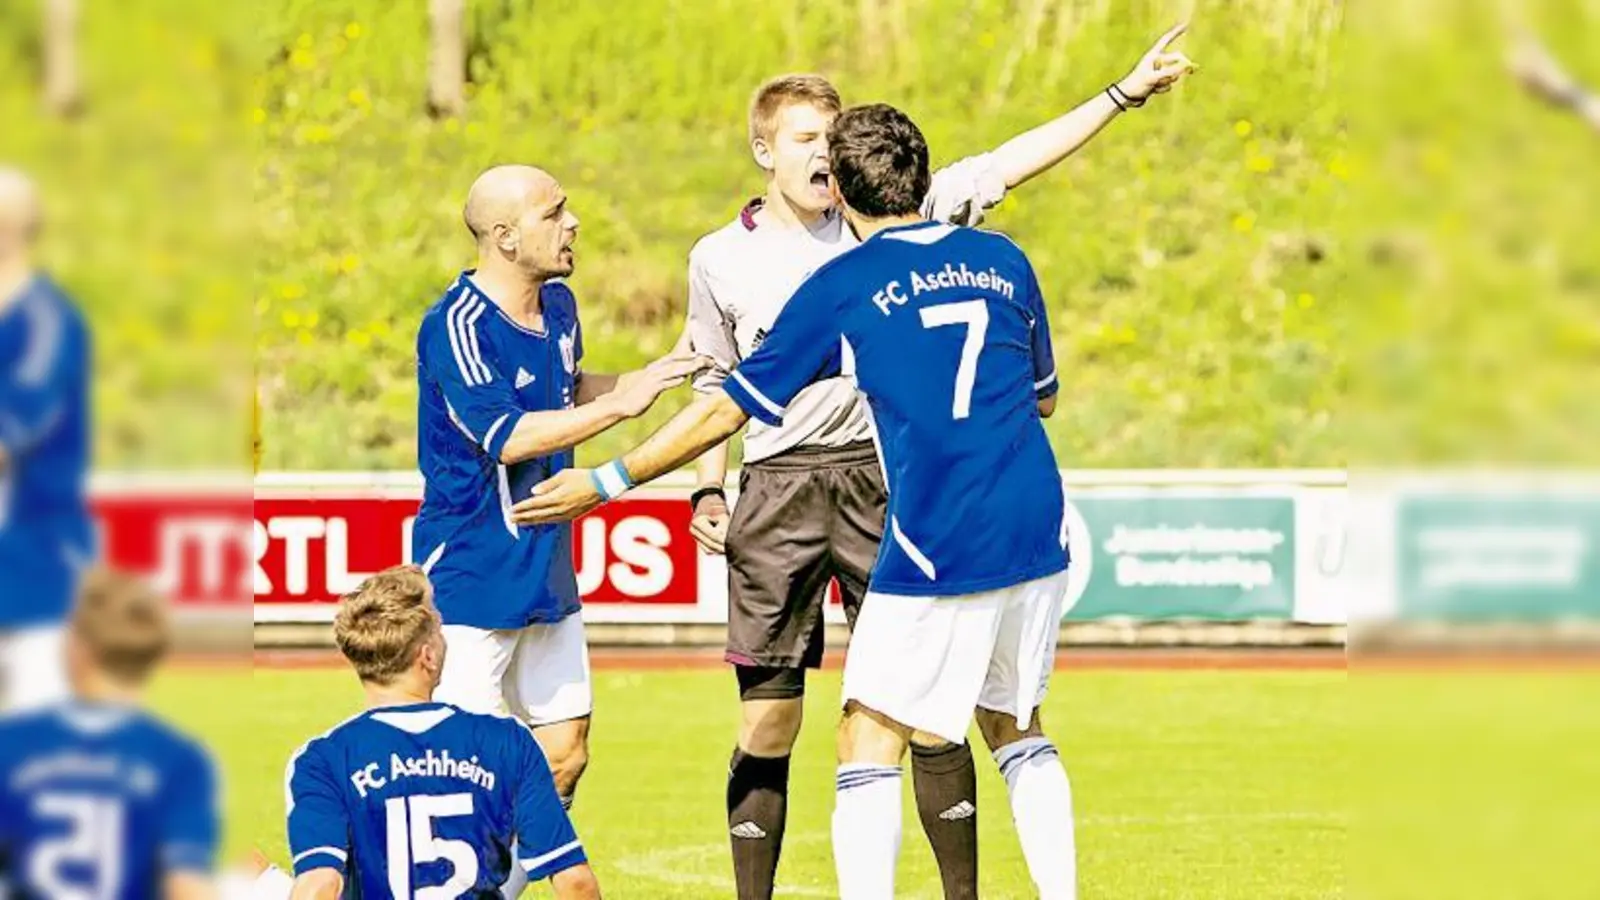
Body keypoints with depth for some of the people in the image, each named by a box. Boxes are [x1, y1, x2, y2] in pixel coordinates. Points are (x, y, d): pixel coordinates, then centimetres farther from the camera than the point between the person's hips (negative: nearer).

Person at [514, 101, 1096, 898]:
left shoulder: (841, 287, -2)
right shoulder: (1001, 259, 10)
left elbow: (727, 411, 2)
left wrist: (607, 482, 11)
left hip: (937, 553, -5)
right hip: (1037, 536, 5)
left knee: (870, 746, 1)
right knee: (1017, 730, 21)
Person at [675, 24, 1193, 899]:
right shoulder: (719, 258, 6)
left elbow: (1006, 166, 3)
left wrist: (1124, 93, 0)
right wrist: (707, 491, 7)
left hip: (880, 481, 0)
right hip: (775, 492, 0)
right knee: (767, 721, 0)